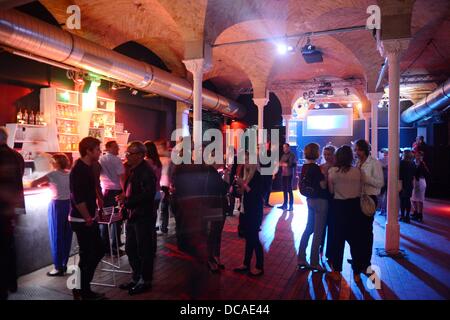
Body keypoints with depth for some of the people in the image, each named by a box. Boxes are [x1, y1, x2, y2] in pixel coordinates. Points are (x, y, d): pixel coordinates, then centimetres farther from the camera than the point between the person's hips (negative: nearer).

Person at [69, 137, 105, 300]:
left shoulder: (88, 168, 10)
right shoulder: (78, 170, -19)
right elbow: (77, 199, -24)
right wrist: (88, 218, -16)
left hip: (89, 219, 10)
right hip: (82, 221, -9)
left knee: (98, 251, 16)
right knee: (88, 255, 2)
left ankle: (81, 289, 30)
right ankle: (83, 292, 21)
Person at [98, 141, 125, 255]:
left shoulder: (100, 160, 6)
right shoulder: (116, 160, -11)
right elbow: (122, 177, -15)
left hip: (105, 192, 5)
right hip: (116, 191, -5)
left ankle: (105, 246, 15)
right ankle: (115, 245, 8)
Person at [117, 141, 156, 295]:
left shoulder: (146, 172, -17)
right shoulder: (133, 170, 12)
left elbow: (147, 195, -25)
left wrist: (127, 201, -21)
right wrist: (124, 197, 2)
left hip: (144, 217, -9)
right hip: (133, 216, 9)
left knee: (144, 250, 4)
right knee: (130, 249, 17)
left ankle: (145, 281, 20)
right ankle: (136, 278, 33)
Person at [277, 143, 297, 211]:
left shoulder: (292, 155, -6)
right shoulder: (284, 155, 16)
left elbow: (290, 164, -14)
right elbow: (280, 163, 12)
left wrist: (283, 163, -4)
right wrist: (284, 164, -8)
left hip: (289, 174, -7)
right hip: (284, 174, 7)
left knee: (289, 190, -7)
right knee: (284, 190, 10)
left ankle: (291, 206, -2)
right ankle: (285, 204, 18)